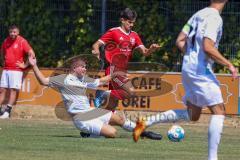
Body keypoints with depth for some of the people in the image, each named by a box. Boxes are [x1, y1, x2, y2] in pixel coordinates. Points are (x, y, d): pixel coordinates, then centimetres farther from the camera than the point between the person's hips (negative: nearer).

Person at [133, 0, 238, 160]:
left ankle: (146, 122, 15)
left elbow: (180, 41, 14)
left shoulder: (199, 14, 12)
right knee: (219, 111, -4)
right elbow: (208, 48, -24)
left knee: (192, 115, 18)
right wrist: (229, 65, -18)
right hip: (201, 71, -9)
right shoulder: (214, 18, -14)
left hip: (188, 69, 9)